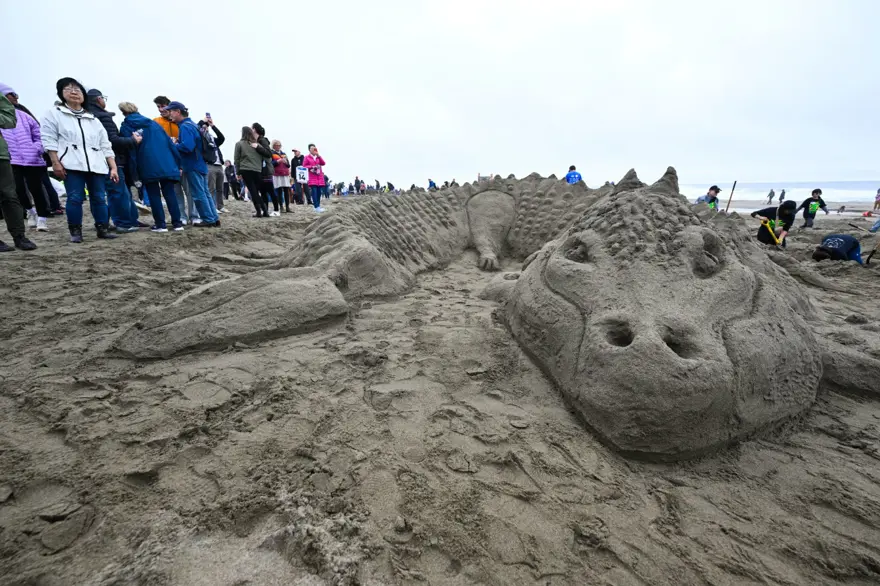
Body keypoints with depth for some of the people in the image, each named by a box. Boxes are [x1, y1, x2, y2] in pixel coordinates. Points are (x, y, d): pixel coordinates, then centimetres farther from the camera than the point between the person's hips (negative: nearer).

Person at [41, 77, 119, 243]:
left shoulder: (93, 119, 20)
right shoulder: (54, 113, 9)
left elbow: (105, 145, 15)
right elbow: (49, 139, 2)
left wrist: (113, 167, 6)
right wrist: (55, 163, -9)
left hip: (96, 165, 3)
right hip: (72, 164, -3)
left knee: (99, 198, 2)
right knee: (75, 198, -7)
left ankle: (102, 229, 9)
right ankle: (75, 232, 0)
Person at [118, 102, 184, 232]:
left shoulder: (125, 128, 7)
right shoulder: (152, 122, 15)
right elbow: (168, 142, 9)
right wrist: (177, 164, 9)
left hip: (148, 168, -2)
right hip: (167, 165, 2)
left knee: (154, 196, 5)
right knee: (170, 193, 4)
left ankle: (160, 224, 2)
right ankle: (177, 223, 0)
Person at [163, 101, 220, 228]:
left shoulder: (185, 127, -14)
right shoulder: (191, 124, 16)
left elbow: (187, 146, -26)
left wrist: (174, 145, -9)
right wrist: (177, 143, 12)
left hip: (193, 166, -9)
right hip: (200, 164, 9)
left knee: (198, 194, -4)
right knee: (204, 192, 11)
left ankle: (208, 220, -1)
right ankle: (214, 218, 12)